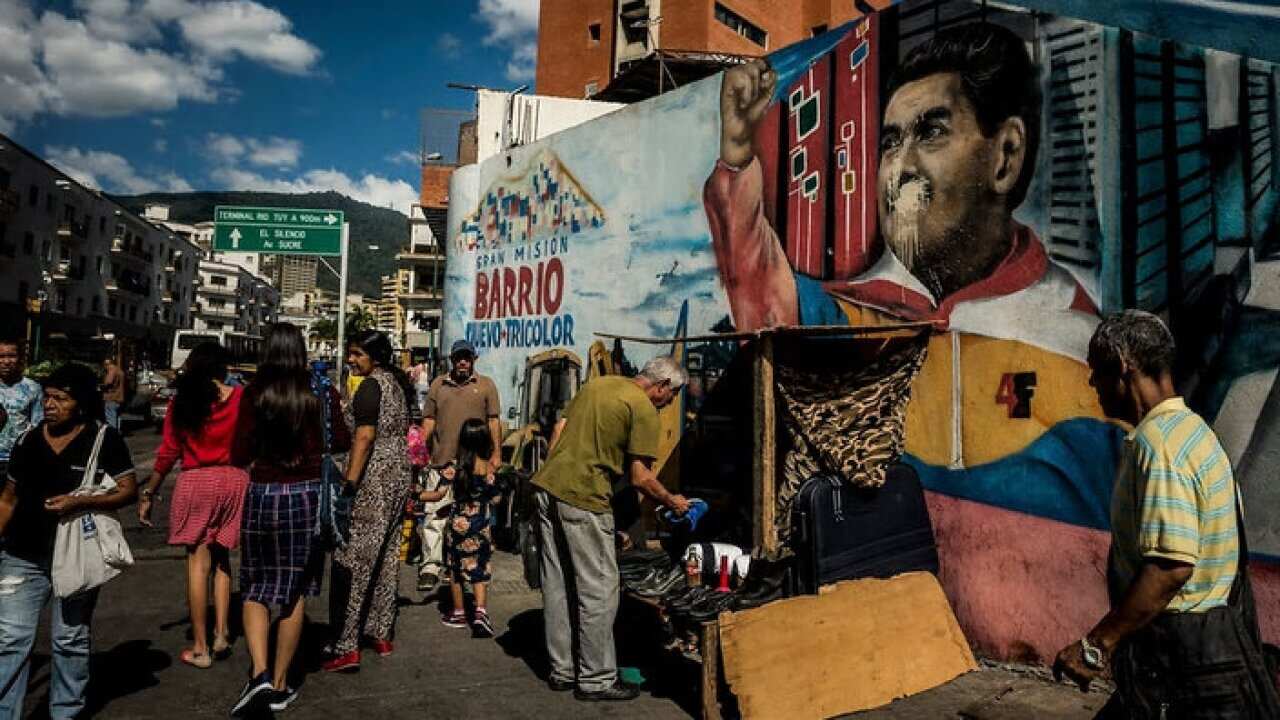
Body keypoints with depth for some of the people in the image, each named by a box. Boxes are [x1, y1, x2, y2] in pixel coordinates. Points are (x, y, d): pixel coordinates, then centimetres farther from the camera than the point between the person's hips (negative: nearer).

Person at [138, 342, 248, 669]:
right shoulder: (241, 398, -4)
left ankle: (200, 648, 10)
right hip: (234, 481, 1)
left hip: (195, 483, -1)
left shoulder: (181, 403, -2)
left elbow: (168, 453, -1)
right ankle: (221, 635, 16)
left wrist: (149, 493, 9)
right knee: (221, 558, 18)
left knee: (198, 562, 5)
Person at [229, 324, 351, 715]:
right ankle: (280, 685, 19)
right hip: (306, 495, 1)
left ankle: (259, 674, -4)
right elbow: (342, 442, 6)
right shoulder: (320, 393, -2)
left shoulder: (253, 394, -5)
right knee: (295, 590, 12)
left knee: (256, 588, 14)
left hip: (262, 495, -1)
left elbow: (239, 456, -5)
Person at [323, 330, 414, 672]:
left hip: (372, 477, -9)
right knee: (386, 555, 15)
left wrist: (348, 484, -23)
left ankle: (348, 647, -5)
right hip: (399, 473, 9)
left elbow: (364, 437, -21)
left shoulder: (370, 386, -13)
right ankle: (382, 635, 24)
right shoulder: (398, 383, 13)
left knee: (352, 558, -6)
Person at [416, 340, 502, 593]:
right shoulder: (438, 385, 12)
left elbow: (493, 421, 5)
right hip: (441, 461, 1)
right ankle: (430, 567, 0)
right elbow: (429, 420, 11)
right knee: (433, 515, -4)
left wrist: (496, 453, -2)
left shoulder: (486, 385, 7)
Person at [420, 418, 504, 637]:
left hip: (457, 523, 0)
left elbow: (438, 494, -14)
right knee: (479, 569, 9)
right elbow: (495, 499, 0)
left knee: (455, 569, 16)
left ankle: (459, 613, 24)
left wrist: (415, 496, -3)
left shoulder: (454, 467, -11)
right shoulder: (489, 469, -7)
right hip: (481, 527, 0)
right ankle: (480, 610, -8)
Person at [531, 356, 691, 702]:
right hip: (582, 500, -9)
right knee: (599, 589, 4)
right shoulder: (643, 409, -8)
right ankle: (596, 679, 12)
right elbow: (640, 478, -9)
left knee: (557, 586, 15)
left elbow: (559, 429, 17)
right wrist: (672, 501, 6)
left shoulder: (597, 383, 16)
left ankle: (562, 670, 26)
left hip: (545, 486, 9)